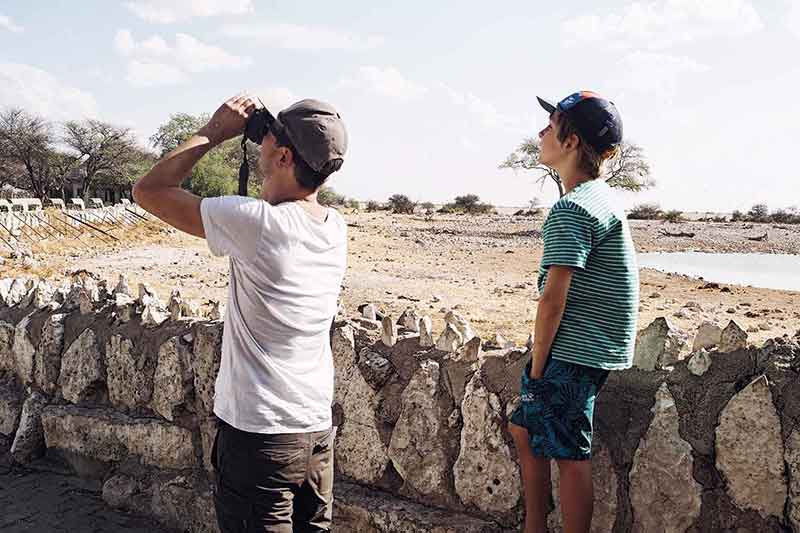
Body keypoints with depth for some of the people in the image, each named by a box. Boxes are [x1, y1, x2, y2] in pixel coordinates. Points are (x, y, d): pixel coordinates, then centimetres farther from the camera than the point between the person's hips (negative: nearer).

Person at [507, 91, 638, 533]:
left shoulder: (571, 208, -19)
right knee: (525, 428, 19)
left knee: (569, 455, 0)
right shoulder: (599, 196, 12)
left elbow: (553, 299, -21)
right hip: (586, 347, 10)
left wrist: (537, 364, -12)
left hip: (573, 351, -10)